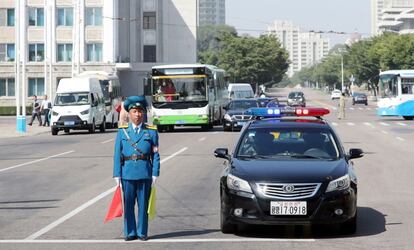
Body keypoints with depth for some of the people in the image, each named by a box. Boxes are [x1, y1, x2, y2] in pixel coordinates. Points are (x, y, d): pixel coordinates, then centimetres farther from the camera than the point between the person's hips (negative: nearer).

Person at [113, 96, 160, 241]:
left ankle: (142, 233, 12)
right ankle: (130, 233, 13)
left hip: (145, 173, 0)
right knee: (128, 204, 3)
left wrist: (155, 174, -3)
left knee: (143, 204, 3)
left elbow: (155, 154, 4)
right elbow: (117, 154, 5)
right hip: (127, 173, 1)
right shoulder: (122, 132, 8)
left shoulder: (151, 132, 6)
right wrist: (117, 174, -1)